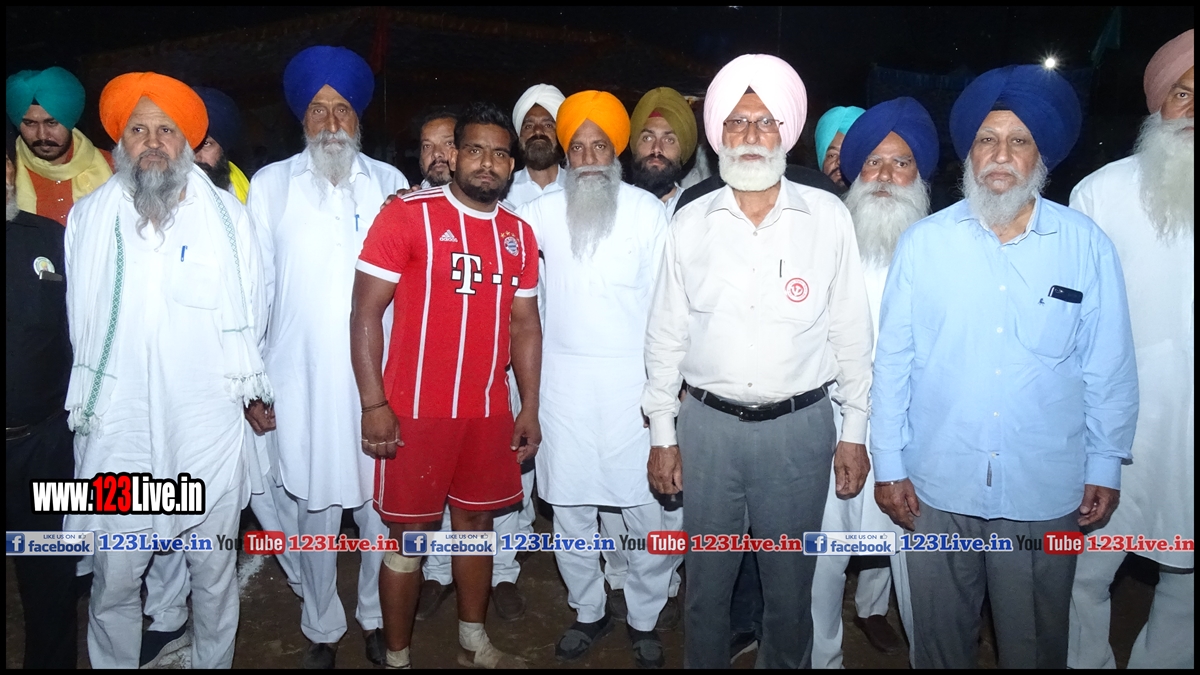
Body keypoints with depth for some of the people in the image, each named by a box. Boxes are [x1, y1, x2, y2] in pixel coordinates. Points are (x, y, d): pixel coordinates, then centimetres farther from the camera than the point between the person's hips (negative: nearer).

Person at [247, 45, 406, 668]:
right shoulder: (271, 184, 8)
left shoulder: (389, 183, 9)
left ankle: (376, 617, 29)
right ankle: (322, 629, 28)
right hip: (302, 384, 0)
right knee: (313, 512, 8)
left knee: (382, 509, 6)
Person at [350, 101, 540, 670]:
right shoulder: (406, 216, -7)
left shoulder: (518, 234, 8)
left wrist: (529, 407, 9)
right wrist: (373, 404, -14)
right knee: (410, 534, 6)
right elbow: (365, 311, -9)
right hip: (415, 411, -5)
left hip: (489, 412, 5)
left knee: (476, 521, 16)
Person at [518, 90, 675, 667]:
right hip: (564, 381, 2)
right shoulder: (543, 213, 5)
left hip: (635, 381, -2)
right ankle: (587, 611, 33)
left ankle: (643, 618, 25)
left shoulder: (648, 210, -1)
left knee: (649, 512, 0)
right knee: (569, 507, 11)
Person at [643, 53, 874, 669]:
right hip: (708, 425, 1)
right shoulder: (690, 223, 1)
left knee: (790, 582, 14)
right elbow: (666, 335, 5)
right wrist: (662, 434, 4)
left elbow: (851, 331, 2)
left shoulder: (828, 218, -2)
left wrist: (854, 431, 3)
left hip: (800, 427, -1)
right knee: (707, 577, 15)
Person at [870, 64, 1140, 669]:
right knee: (939, 636, 16)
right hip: (937, 486, 0)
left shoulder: (1086, 245, -2)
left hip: (1046, 492, 1)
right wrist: (889, 464, -1)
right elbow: (892, 360, -1)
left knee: (1036, 643, 18)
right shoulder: (922, 243, -3)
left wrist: (1106, 466, 4)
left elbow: (1109, 367, 3)